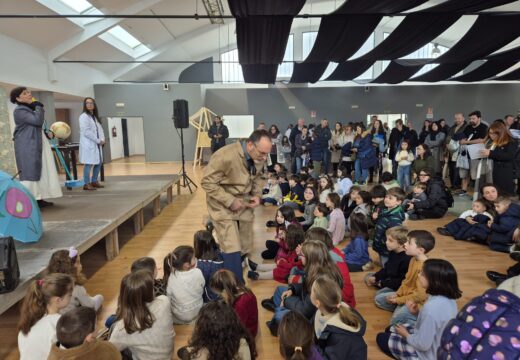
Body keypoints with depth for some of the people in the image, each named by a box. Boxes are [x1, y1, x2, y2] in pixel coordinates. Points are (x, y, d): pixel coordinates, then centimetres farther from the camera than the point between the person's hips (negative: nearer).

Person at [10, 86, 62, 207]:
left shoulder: (31, 108, 19)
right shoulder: (19, 110, -10)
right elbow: (38, 121, -22)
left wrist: (47, 133, 6)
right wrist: (39, 106, -9)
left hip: (38, 144, 9)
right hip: (27, 146, -9)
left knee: (42, 171, 8)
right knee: (30, 172, -12)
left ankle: (39, 198, 13)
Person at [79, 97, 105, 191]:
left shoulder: (95, 116, 19)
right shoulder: (83, 116, -7)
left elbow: (100, 129, 15)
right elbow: (86, 132, -16)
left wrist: (102, 139, -3)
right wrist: (98, 140, -14)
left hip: (97, 144, 8)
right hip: (88, 144, -8)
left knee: (99, 162, 11)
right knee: (89, 164, -9)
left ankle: (94, 181, 23)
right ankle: (87, 184, -4)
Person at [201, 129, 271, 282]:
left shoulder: (260, 157, -9)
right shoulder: (225, 156, -29)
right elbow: (207, 182, -22)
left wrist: (257, 195, -8)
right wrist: (230, 201, -24)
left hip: (244, 206, 6)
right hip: (223, 207, -6)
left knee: (245, 249, 13)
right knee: (232, 250, -12)